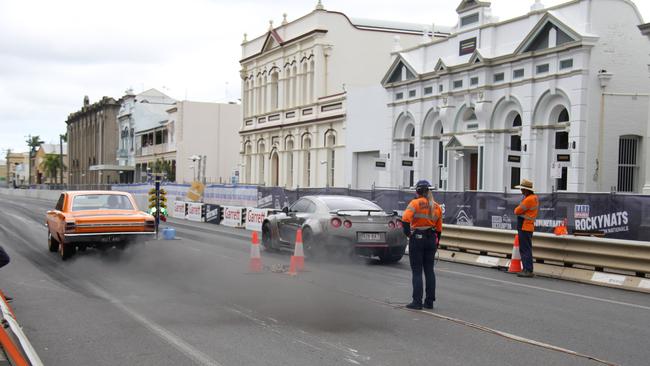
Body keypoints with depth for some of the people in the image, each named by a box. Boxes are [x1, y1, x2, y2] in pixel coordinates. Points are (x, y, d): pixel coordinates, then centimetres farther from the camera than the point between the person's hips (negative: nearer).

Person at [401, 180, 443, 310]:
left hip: (417, 239, -5)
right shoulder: (436, 206, 9)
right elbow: (439, 229, 12)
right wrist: (436, 244, 20)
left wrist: (407, 232, -10)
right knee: (429, 270, 12)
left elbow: (406, 219, -25)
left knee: (417, 272, -1)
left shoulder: (415, 203, -9)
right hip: (431, 240, 5)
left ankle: (417, 302, -1)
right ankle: (429, 301, 15)